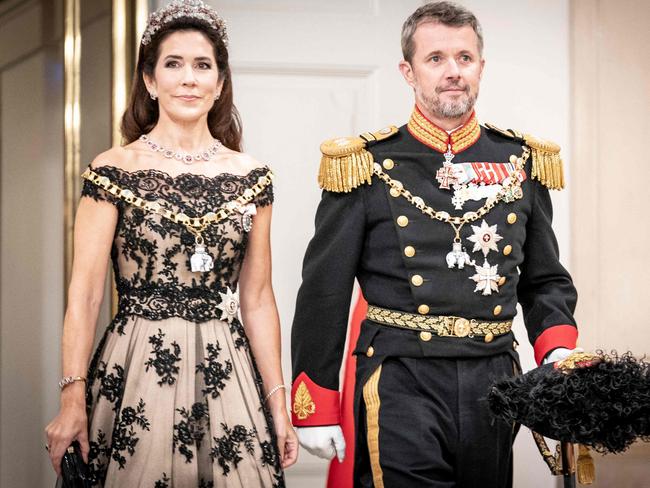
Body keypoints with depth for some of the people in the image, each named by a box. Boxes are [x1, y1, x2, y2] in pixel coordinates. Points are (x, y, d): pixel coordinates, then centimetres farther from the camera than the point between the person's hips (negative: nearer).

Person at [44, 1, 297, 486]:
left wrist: (278, 403, 5)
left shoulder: (252, 178, 6)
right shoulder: (113, 172, -2)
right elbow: (85, 294, -5)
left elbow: (257, 300, 9)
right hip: (135, 372, -2)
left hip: (225, 373, 3)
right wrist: (73, 397, -13)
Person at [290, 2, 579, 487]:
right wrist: (315, 408, -1)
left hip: (495, 384, 4)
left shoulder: (521, 161, 7)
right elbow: (324, 293, 0)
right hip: (401, 386, -3)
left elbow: (546, 281, 15)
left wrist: (558, 353, -4)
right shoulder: (368, 165, -2)